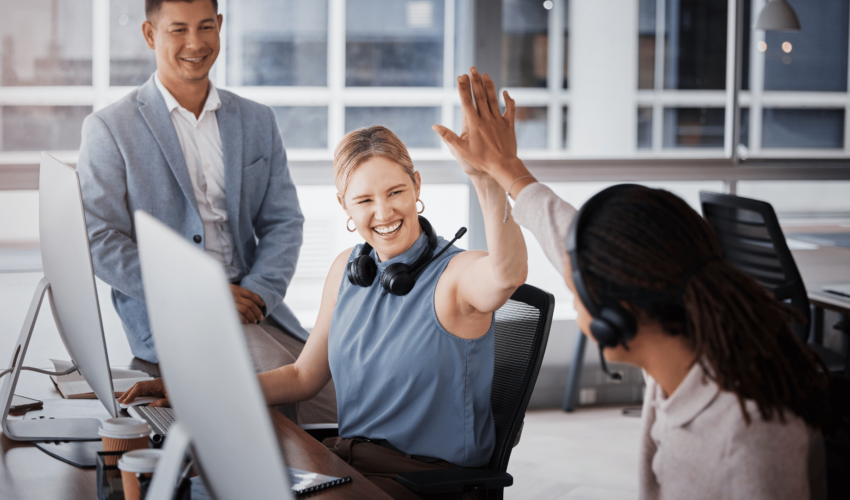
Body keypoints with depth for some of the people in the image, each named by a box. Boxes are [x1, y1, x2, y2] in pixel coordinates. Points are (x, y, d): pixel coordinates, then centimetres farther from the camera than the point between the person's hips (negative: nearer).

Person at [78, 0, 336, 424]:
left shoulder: (258, 122, 16)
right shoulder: (110, 128, 2)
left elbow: (283, 222, 13)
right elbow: (99, 244, -5)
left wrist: (257, 292, -7)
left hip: (254, 305, 5)